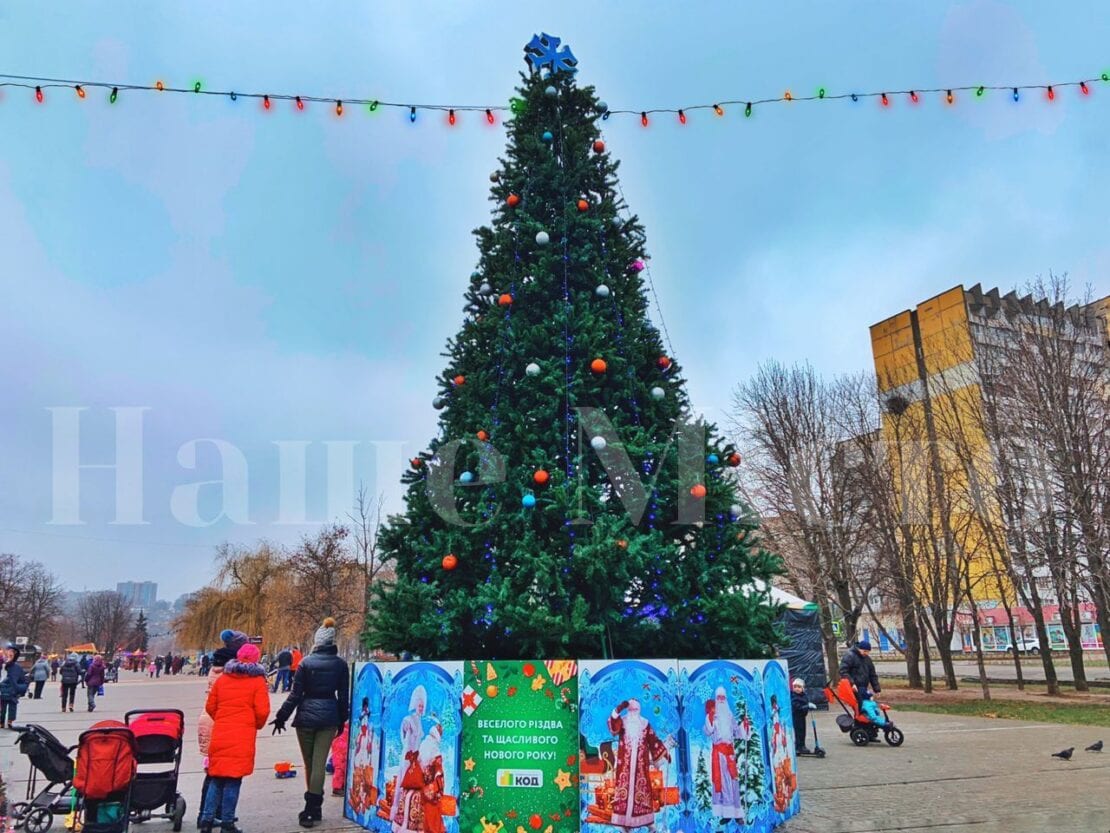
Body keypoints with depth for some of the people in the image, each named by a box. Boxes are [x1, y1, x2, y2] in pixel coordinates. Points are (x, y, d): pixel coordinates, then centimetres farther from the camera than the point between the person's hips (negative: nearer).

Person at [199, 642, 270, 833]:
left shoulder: (222, 679, 9)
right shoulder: (258, 681, -5)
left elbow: (210, 706, 10)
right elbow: (262, 711, -10)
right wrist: (256, 726, 10)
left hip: (219, 735, 4)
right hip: (243, 737, -4)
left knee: (216, 778, 14)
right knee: (233, 779, 2)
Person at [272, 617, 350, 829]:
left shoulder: (306, 662, -6)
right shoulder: (340, 664, 0)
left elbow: (295, 693, -6)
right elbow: (344, 696, 5)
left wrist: (282, 716, 2)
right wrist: (342, 719, 16)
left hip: (306, 716, -1)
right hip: (329, 717, 1)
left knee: (309, 764, 12)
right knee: (320, 763, 3)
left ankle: (313, 808, 21)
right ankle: (313, 807, -2)